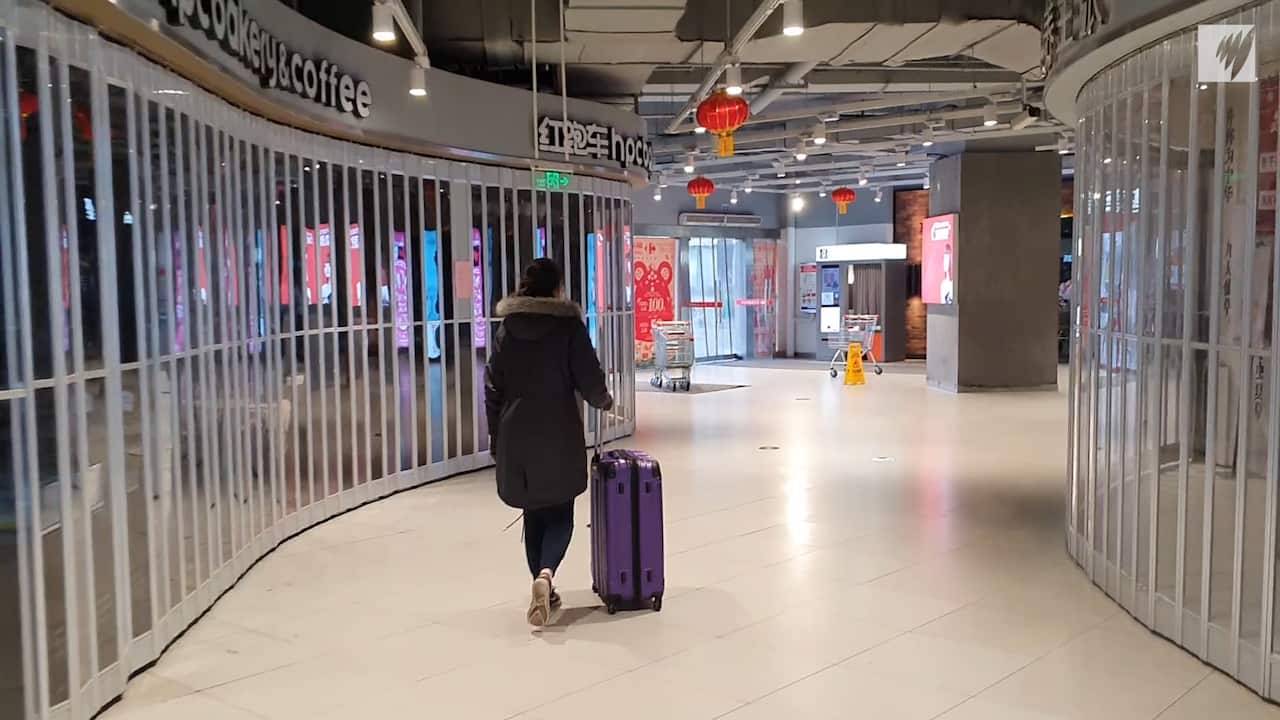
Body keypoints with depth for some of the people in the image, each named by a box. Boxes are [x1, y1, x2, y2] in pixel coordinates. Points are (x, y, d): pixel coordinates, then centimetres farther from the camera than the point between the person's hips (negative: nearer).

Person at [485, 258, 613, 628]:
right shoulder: (569, 325, -7)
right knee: (559, 513, 6)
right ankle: (546, 573, -19)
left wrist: (496, 438, 13)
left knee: (534, 513, 15)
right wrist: (604, 401, 15)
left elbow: (493, 389, 6)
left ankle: (544, 590, 20)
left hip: (516, 436, 4)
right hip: (558, 435, -3)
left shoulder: (507, 329, 5)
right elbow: (590, 380, -7)